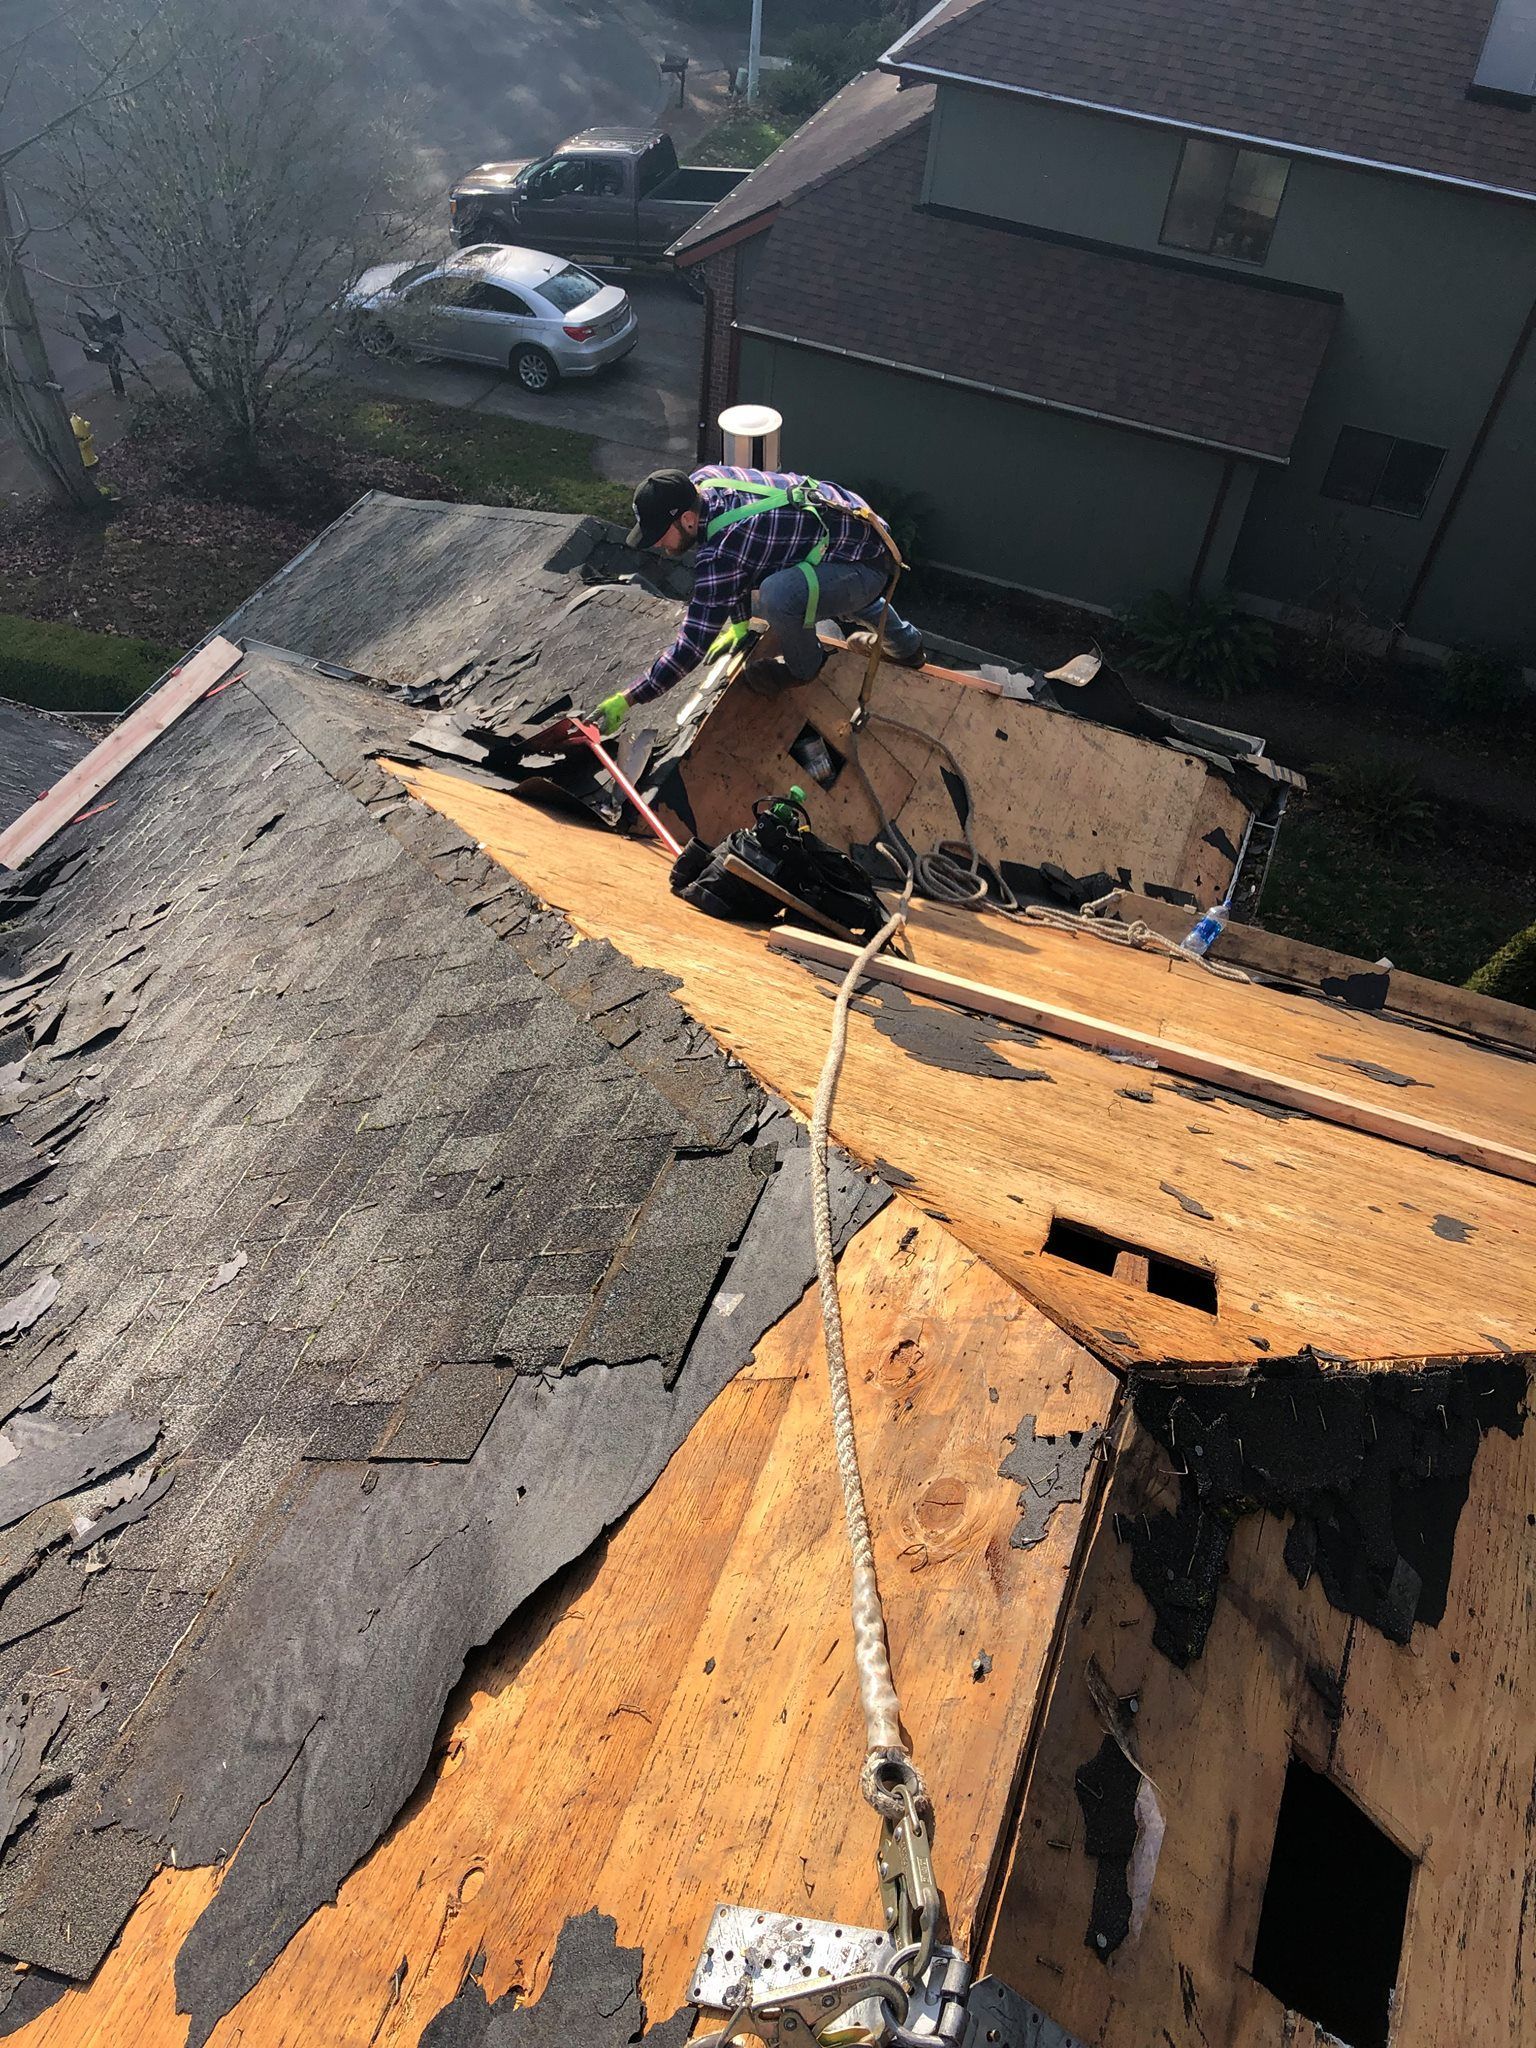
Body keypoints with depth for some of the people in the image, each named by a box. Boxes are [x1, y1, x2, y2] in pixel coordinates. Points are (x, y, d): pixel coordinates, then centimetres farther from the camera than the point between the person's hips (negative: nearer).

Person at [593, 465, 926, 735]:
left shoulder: (722, 550, -32)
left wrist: (627, 699, -27)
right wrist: (740, 624, 14)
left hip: (870, 564, -10)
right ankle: (906, 645, 57)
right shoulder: (702, 481, -7)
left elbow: (695, 642, -30)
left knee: (779, 595, -36)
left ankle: (803, 666, 1)